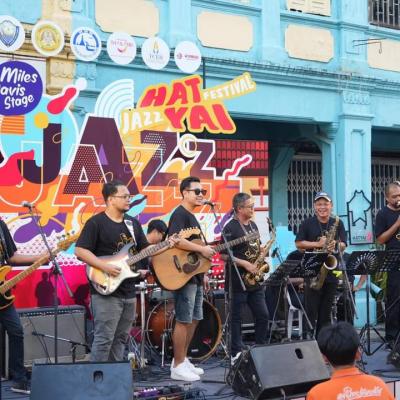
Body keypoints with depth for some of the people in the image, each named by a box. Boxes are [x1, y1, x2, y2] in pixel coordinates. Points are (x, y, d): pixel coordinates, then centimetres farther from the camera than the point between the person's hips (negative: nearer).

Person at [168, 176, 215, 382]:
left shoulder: (191, 216, 19)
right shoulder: (180, 214, -12)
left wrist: (203, 274, 22)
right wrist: (202, 249, -25)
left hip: (195, 275, 10)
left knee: (193, 319, 13)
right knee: (183, 320, -8)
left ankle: (183, 359, 21)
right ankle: (178, 366, -5)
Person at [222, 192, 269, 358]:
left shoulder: (253, 225, 14)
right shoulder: (230, 228, -10)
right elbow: (224, 254, -15)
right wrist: (245, 264, -19)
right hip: (238, 281, -7)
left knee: (263, 315, 7)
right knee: (236, 318, 1)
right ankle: (237, 354, 6)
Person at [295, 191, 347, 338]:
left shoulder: (338, 224, 10)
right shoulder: (307, 224, 2)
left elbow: (343, 245, 7)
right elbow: (299, 243, -3)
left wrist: (335, 245, -16)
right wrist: (318, 244, -14)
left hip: (332, 272, 3)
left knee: (326, 310, 8)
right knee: (311, 309, -6)